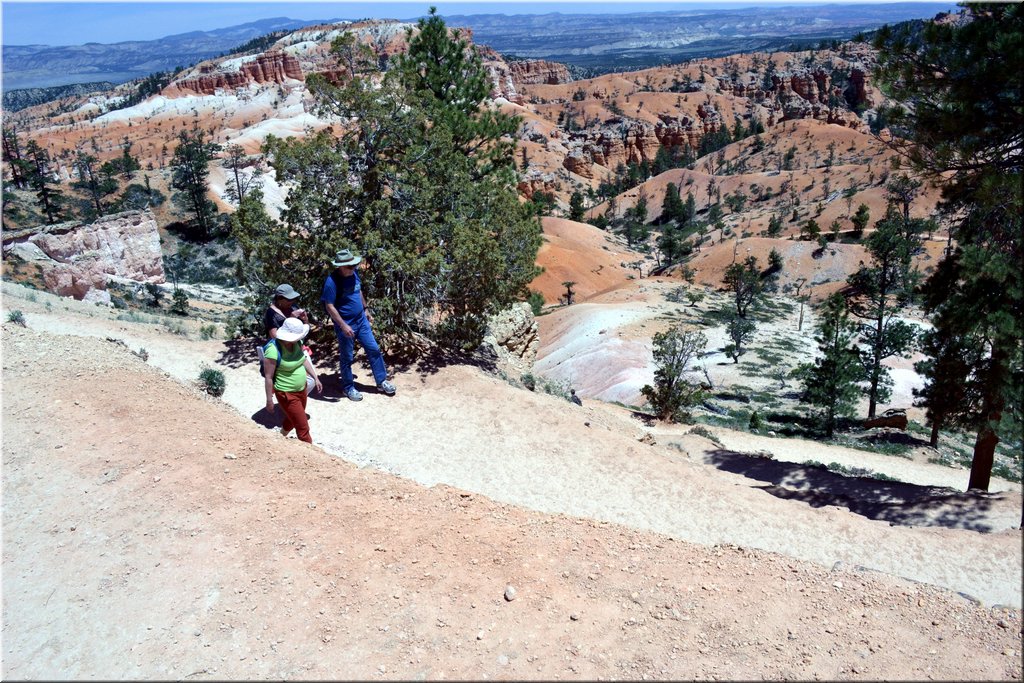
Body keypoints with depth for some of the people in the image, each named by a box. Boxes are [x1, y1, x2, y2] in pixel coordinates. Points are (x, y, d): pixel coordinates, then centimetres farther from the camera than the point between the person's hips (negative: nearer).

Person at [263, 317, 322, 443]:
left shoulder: (297, 343, -7)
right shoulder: (273, 351, -28)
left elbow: (304, 360, 11)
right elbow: (268, 377, -21)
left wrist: (315, 378, 10)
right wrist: (269, 400, -15)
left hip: (302, 389, 8)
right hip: (286, 394, -8)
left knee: (293, 418, 30)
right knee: (303, 427, 0)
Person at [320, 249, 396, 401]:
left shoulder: (353, 274, -1)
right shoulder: (332, 282, -23)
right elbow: (330, 307, -22)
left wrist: (366, 309, 18)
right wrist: (343, 326, -25)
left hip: (361, 320, 7)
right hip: (346, 325, -7)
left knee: (374, 349, 11)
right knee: (346, 358, 8)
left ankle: (381, 381, 26)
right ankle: (348, 388, 26)